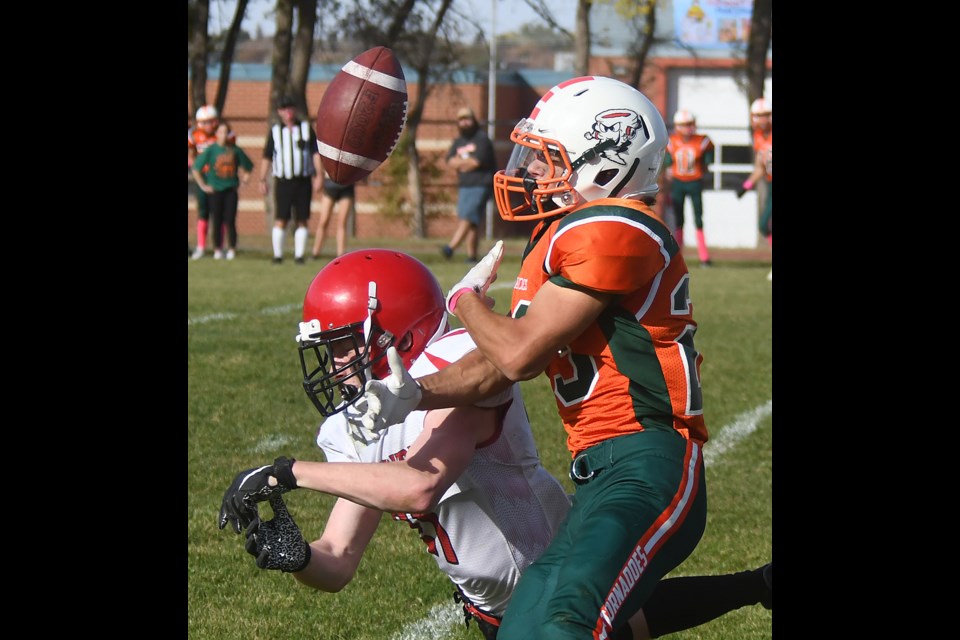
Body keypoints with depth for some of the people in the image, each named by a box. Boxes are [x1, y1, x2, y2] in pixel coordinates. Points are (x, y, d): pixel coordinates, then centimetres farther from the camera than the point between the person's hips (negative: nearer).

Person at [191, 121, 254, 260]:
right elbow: (196, 168, -1)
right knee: (217, 221, 2)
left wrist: (244, 177, 3)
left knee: (230, 220, -4)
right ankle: (217, 250, 10)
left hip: (231, 190, 1)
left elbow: (247, 165, 15)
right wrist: (203, 186, -4)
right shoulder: (211, 150, -3)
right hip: (215, 190, -1)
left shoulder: (235, 150, 3)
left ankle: (231, 249, 2)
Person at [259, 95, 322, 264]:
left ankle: (299, 255, 5)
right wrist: (262, 180, 2)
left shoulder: (307, 128, 8)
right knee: (280, 219, -6)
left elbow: (316, 153, 6)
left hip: (303, 181, 1)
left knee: (302, 220, 1)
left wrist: (318, 176, -4)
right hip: (283, 181, -1)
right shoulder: (275, 131, 7)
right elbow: (267, 157, 8)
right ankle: (277, 255, -1)